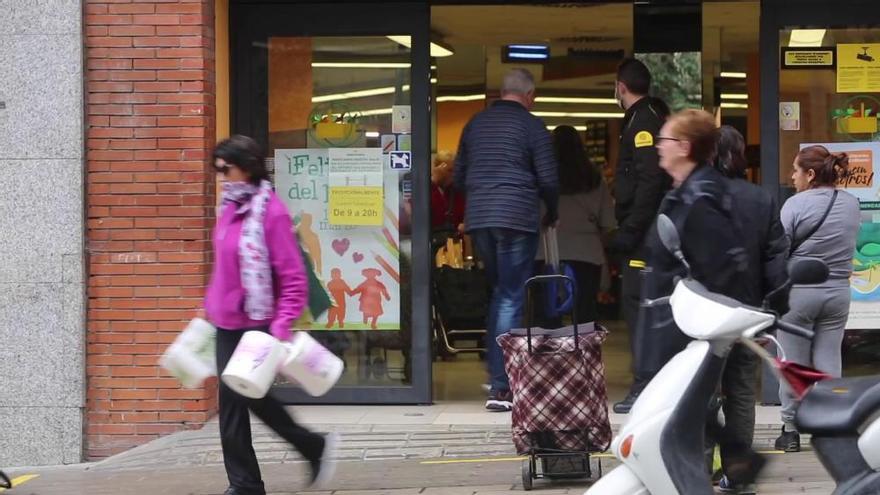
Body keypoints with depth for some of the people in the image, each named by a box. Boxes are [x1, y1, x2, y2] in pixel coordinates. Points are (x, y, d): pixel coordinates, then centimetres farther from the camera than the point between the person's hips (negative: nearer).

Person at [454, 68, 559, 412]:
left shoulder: (476, 124, 14)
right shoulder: (531, 126, -2)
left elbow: (459, 177, 18)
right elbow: (548, 179, -5)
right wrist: (552, 214, 11)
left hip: (477, 219, 5)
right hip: (517, 219, -5)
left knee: (499, 293, 21)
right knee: (511, 300, -4)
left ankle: (497, 373, 19)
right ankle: (500, 387, -8)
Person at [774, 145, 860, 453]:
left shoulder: (796, 204, -13)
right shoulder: (851, 204, 3)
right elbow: (850, 246, 9)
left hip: (798, 291, -4)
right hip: (838, 291, 4)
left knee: (794, 363, 5)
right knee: (829, 361, 8)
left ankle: (790, 431, 10)